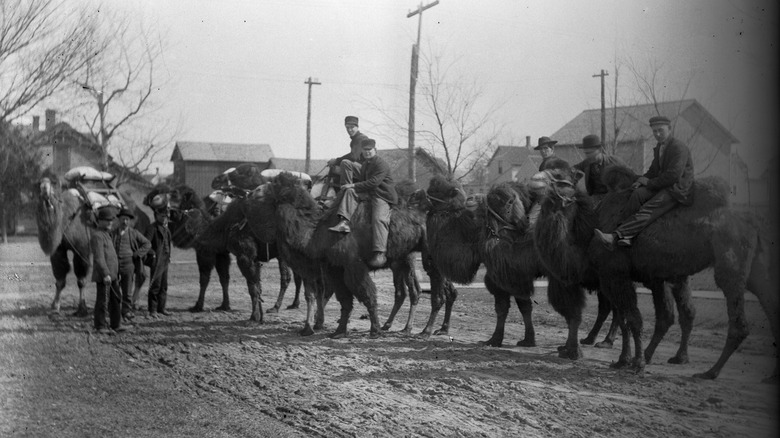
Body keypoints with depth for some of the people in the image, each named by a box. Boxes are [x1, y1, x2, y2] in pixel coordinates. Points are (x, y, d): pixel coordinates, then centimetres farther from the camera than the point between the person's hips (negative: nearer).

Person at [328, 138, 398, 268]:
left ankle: (380, 254, -37)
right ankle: (344, 222, -28)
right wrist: (351, 179, 12)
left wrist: (355, 185, -18)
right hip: (368, 193, 9)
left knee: (378, 219, -29)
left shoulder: (382, 164, -10)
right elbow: (361, 179, 32)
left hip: (383, 196, -9)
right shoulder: (365, 164, 22)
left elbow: (373, 182, -20)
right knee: (350, 191, -12)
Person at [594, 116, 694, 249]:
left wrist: (650, 183, -12)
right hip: (661, 186, 8)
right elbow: (653, 171, 23)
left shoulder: (679, 148, -13)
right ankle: (626, 237, -35)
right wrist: (642, 180, 0)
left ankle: (615, 236, -42)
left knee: (647, 210, -28)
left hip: (677, 190, -8)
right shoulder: (659, 147, 16)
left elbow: (673, 176, -21)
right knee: (637, 193, -21)